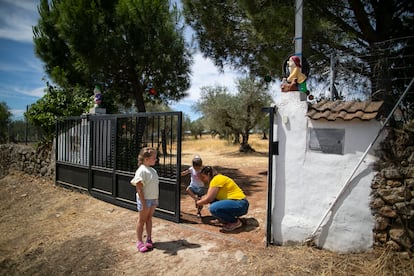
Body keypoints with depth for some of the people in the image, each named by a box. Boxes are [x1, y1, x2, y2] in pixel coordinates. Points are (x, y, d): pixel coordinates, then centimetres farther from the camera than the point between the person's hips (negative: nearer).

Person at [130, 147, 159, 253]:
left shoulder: (153, 170, 5)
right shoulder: (141, 171, -20)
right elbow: (139, 188, -21)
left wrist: (156, 199, 14)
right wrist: (143, 203, -22)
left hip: (153, 199, 7)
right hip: (145, 199, -7)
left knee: (149, 218, 17)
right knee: (142, 220, 6)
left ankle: (149, 239, 30)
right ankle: (139, 242, 19)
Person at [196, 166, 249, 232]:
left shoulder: (217, 179, -14)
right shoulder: (217, 179, 15)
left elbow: (208, 199, -13)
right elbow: (209, 196, 22)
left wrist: (197, 203, 3)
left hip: (240, 205, -10)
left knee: (214, 208, -28)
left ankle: (235, 222, -5)